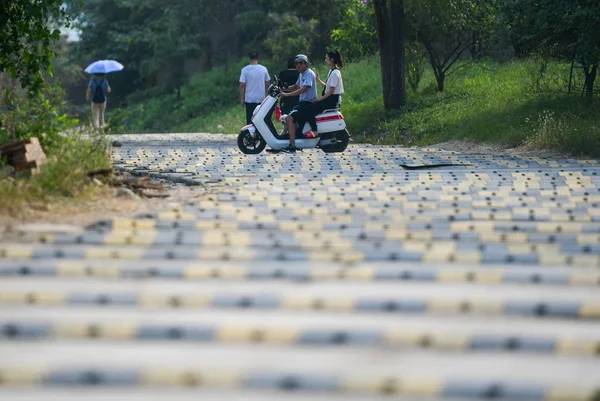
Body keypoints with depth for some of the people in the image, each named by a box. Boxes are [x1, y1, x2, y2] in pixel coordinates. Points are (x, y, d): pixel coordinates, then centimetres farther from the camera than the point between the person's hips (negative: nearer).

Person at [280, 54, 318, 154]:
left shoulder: (309, 74, -15)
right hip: (303, 102, 10)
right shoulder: (301, 74, 16)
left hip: (309, 103, -10)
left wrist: (286, 94, -28)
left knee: (290, 118, -22)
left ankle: (292, 146, -25)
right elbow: (296, 86, 29)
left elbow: (303, 89, -26)